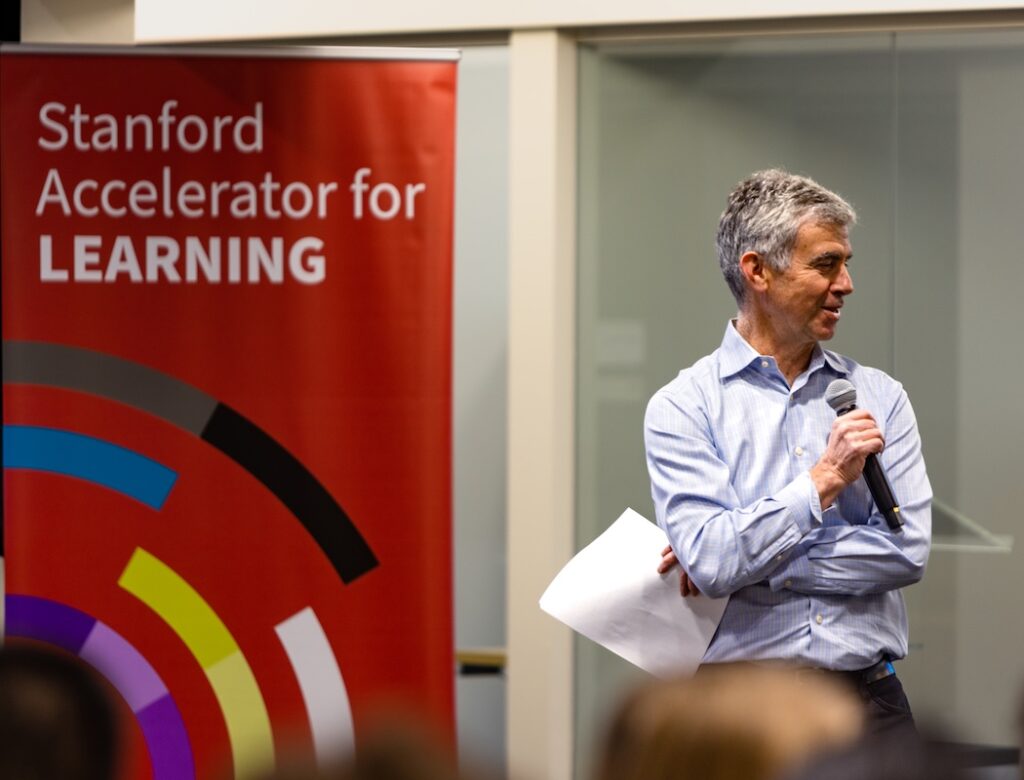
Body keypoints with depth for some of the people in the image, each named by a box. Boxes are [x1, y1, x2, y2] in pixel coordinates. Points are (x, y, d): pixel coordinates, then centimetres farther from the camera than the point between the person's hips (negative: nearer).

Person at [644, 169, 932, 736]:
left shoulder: (880, 396, 9)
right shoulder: (682, 407, -1)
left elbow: (907, 550, -3)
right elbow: (711, 561, -13)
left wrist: (752, 566, -8)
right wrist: (824, 480, -14)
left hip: (868, 695, 3)